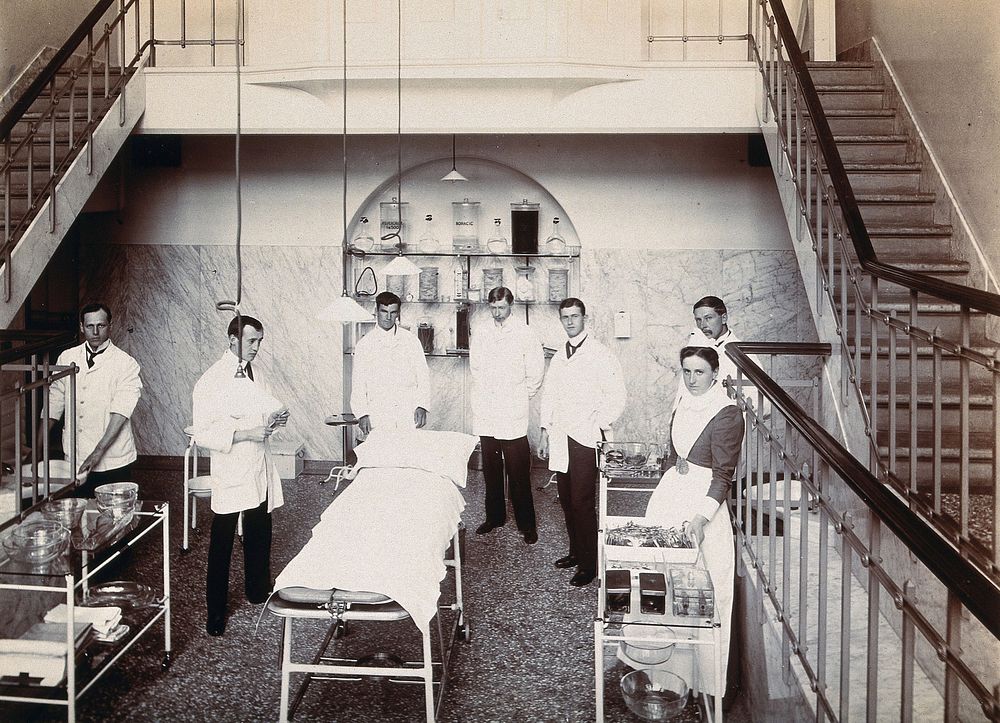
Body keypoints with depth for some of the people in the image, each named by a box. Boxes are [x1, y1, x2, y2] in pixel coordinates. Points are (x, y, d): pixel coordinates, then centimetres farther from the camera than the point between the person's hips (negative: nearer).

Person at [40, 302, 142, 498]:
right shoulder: (67, 359, 6)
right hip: (75, 460, 3)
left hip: (113, 463, -3)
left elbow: (120, 414, -15)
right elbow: (53, 403, 10)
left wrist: (97, 454, -24)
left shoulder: (126, 364, -7)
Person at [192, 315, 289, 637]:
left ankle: (258, 591, 36)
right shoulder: (212, 381, -14)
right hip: (231, 474, -7)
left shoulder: (255, 374, 10)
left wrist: (276, 415, 2)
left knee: (259, 535, 17)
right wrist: (245, 433, -24)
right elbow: (203, 433, -17)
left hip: (260, 470, 7)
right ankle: (215, 610, 10)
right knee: (222, 543, -1)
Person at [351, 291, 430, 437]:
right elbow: (358, 383, 6)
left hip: (408, 415, 0)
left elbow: (422, 376, 8)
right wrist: (362, 414, -5)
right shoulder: (364, 344, 8)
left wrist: (421, 406, -5)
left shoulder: (411, 341, 10)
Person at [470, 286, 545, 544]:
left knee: (519, 473, -4)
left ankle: (526, 524, 4)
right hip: (486, 412, 4)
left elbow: (536, 371, 2)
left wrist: (522, 396, 6)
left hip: (513, 415, -4)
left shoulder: (524, 334, -2)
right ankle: (494, 516, 24)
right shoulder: (480, 334, 8)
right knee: (491, 470, 11)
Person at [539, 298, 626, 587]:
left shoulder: (600, 355, -5)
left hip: (585, 439, -6)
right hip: (560, 438, 6)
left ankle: (589, 564, 2)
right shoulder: (559, 357, 16)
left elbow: (616, 397, -8)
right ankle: (576, 551, 25)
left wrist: (597, 428, -11)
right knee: (567, 500, 11)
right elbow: (549, 396, 20)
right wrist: (545, 432, 13)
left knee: (582, 502, -7)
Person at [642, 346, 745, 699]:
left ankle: (703, 677, 10)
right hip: (671, 493, 7)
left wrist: (701, 517, -26)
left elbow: (723, 474, -16)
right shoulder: (682, 403, 8)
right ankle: (669, 665, 19)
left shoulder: (727, 414, -14)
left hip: (705, 502, -7)